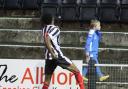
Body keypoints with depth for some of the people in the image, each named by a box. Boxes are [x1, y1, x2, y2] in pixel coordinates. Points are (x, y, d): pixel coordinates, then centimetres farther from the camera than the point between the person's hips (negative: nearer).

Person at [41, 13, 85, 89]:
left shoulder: (44, 29, 12)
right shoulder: (55, 28, -5)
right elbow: (47, 39, -22)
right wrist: (52, 53, -24)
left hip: (48, 57, 6)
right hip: (57, 56, -6)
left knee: (46, 82, 11)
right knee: (76, 72, 5)